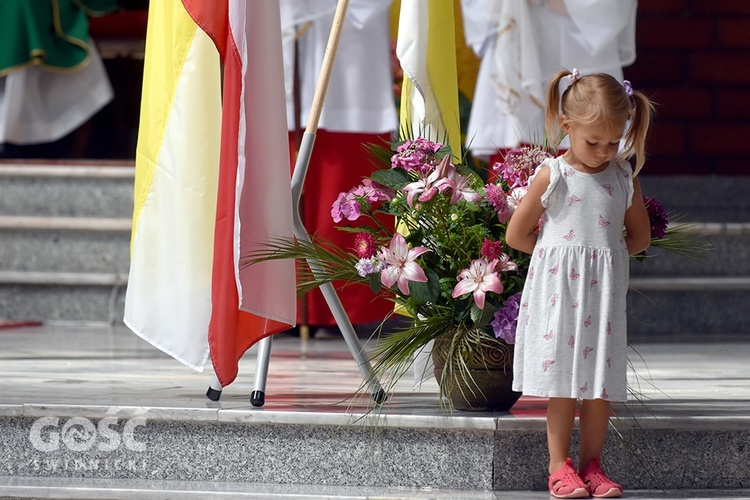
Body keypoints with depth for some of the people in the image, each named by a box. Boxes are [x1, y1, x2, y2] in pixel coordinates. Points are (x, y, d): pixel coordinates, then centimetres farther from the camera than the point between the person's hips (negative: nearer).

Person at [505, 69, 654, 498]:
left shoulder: (623, 178, 5)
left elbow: (641, 237, 14)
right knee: (563, 380, -1)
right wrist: (559, 253, 0)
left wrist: (604, 253, 4)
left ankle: (592, 463, 13)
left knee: (601, 380, 4)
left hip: (605, 290, 3)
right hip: (560, 288, -3)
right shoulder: (551, 176, -4)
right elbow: (517, 235, 0)